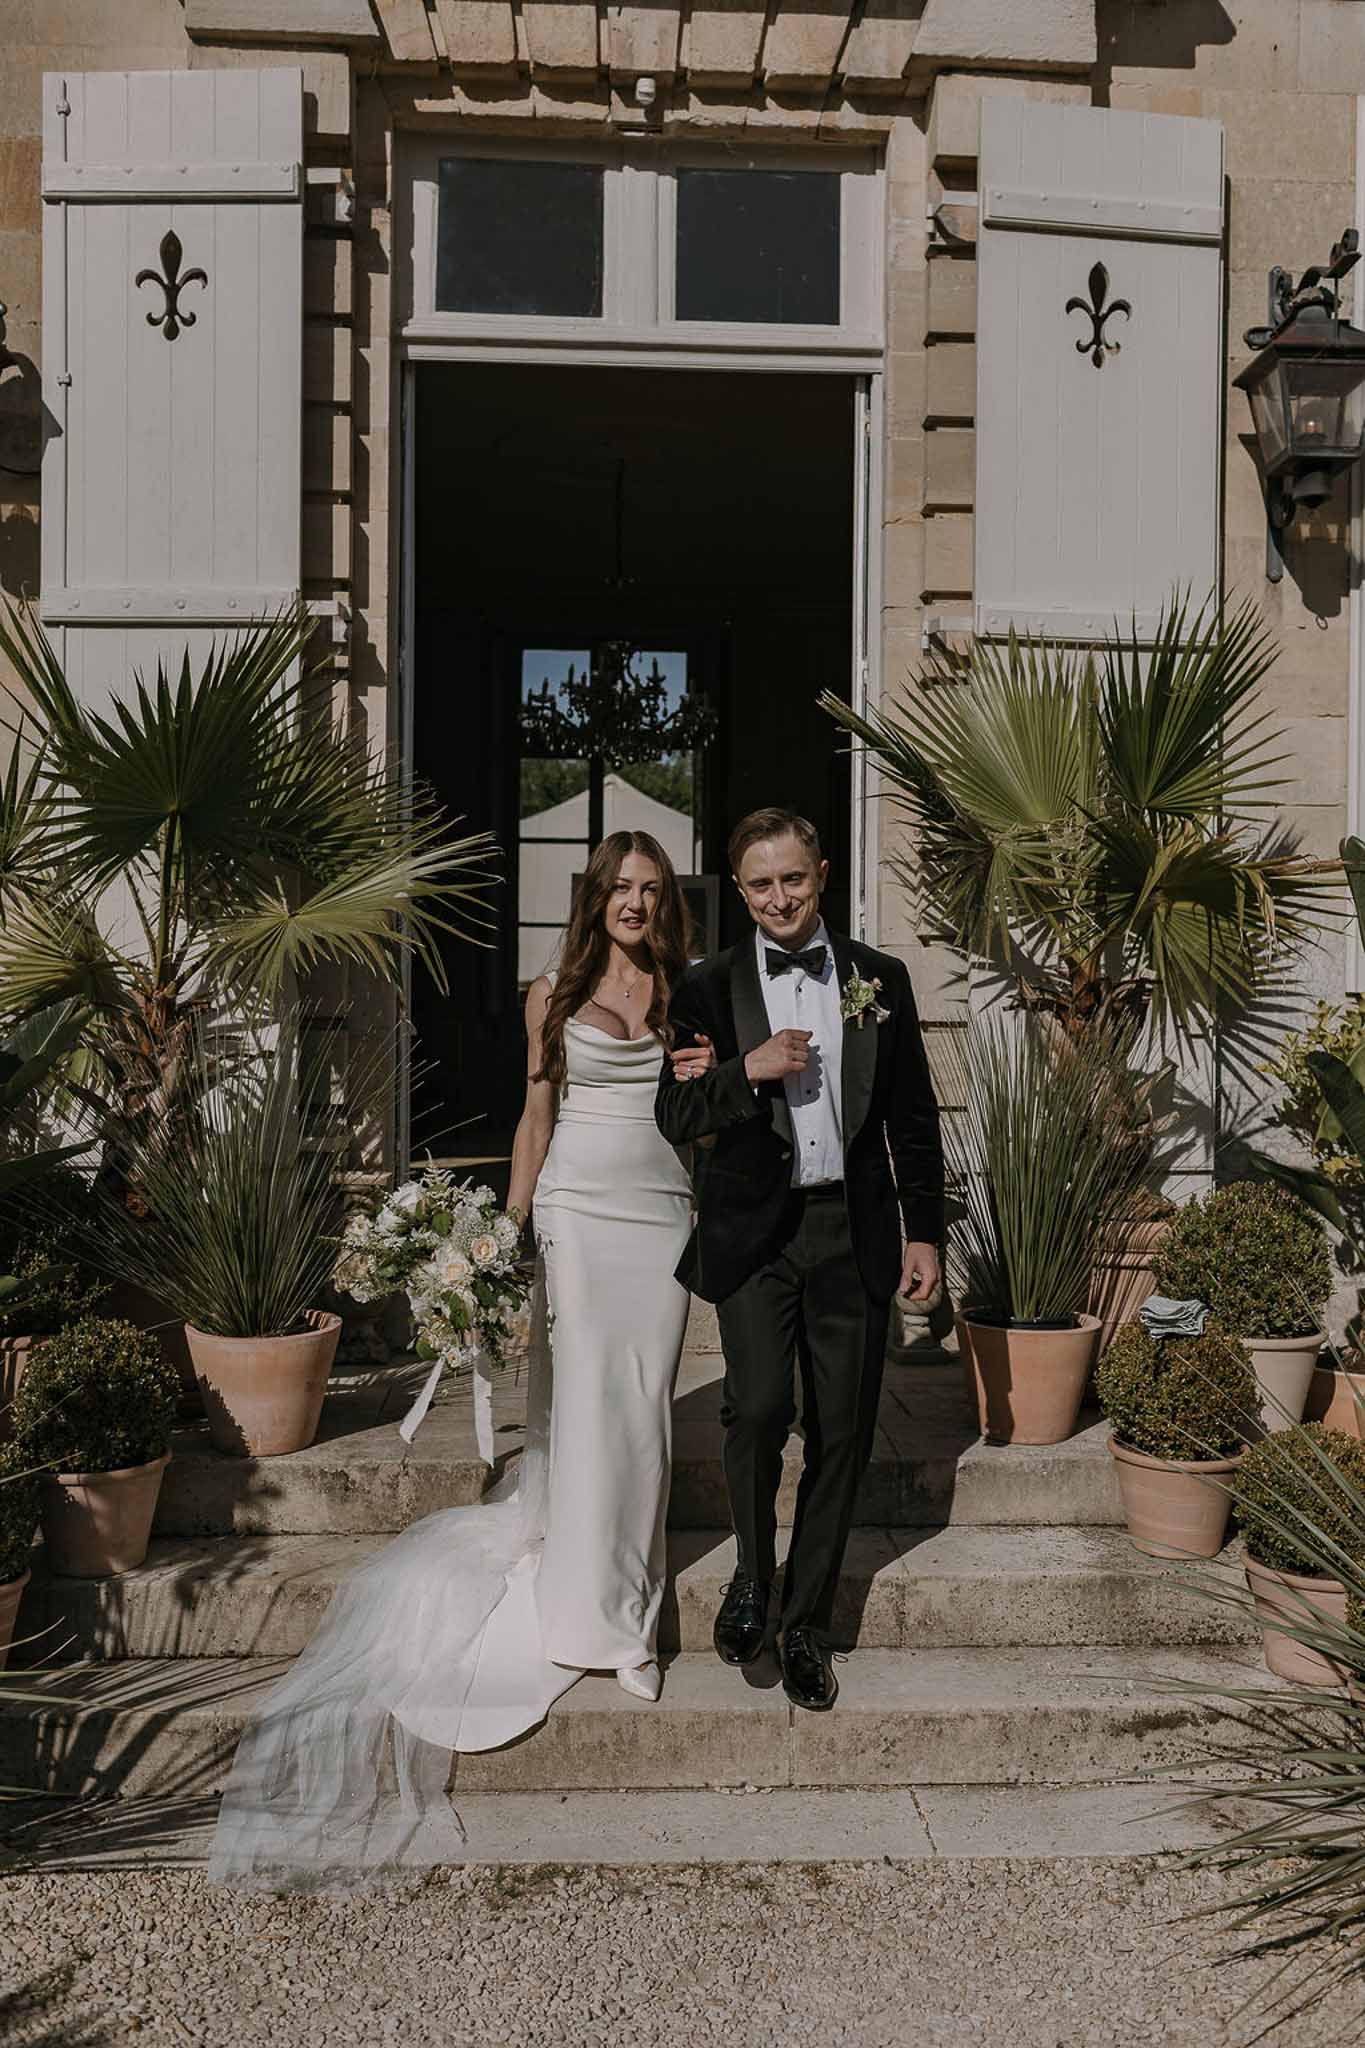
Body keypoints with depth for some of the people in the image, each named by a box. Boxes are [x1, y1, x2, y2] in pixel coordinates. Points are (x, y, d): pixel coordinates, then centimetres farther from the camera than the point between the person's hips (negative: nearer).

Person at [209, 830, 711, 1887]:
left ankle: (627, 1596, 15)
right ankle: (586, 1610, 6)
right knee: (583, 1396, -5)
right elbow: (537, 1115, 9)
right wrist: (508, 1229, 5)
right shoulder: (554, 995, 6)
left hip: (664, 1214, 2)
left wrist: (706, 1078, -7)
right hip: (578, 1207, -2)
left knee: (644, 1404, 3)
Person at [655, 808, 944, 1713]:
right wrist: (747, 1071, -16)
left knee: (842, 1432, 6)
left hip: (854, 1233, 2)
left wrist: (925, 1231, 4)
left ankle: (807, 1623, 24)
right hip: (754, 1233, -1)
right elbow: (676, 1117, 1)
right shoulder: (709, 989, 3)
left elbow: (913, 1118, 8)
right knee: (760, 1405, -17)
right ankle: (752, 1573, 12)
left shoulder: (880, 979, 6)